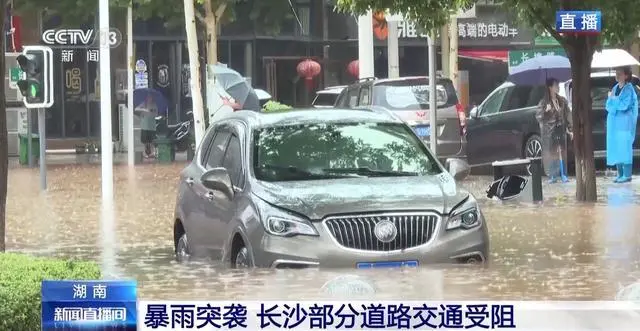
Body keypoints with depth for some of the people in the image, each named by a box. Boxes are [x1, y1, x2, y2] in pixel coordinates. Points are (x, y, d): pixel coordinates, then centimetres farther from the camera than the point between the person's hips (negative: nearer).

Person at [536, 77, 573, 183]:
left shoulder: (562, 101, 8)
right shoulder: (544, 102, -3)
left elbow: (567, 116, 9)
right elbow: (538, 116, -5)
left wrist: (569, 130, 6)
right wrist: (546, 111, -22)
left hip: (561, 130, 3)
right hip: (549, 131, -3)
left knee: (562, 153, 0)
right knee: (550, 153, -1)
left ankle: (563, 175, 4)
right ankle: (552, 176, 6)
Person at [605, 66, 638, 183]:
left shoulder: (629, 89, -8)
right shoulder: (615, 88, 14)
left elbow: (624, 105, -18)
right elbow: (608, 106, 14)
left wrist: (613, 99, -6)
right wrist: (611, 100, -7)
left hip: (625, 122, -8)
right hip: (614, 122, 8)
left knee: (624, 147, -10)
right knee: (616, 148, 6)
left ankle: (627, 175, -9)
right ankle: (620, 174, 10)